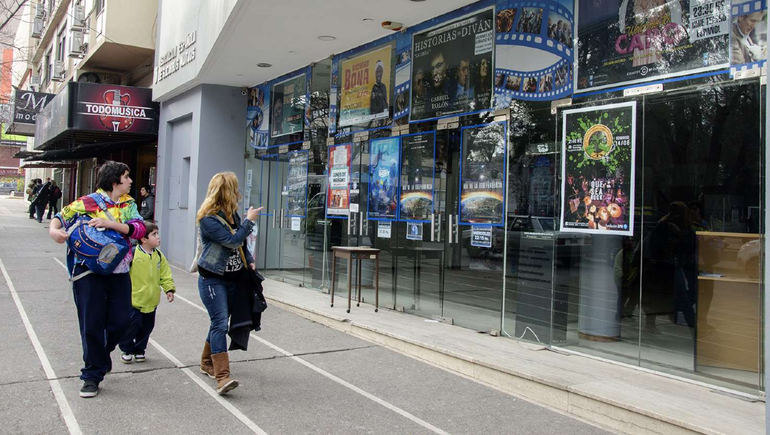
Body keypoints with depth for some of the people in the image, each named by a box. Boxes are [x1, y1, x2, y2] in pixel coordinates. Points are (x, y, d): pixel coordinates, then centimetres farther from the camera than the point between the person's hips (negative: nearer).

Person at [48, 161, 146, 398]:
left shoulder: (129, 204, 8)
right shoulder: (87, 203, -2)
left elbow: (139, 229, -7)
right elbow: (61, 216, 6)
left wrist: (110, 224, -20)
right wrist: (54, 230, -16)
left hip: (119, 272, 4)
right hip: (89, 271, -3)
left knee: (121, 321, 3)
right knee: (92, 324, 1)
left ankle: (99, 354, 34)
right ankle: (92, 374, 17)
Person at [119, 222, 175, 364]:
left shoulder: (159, 256, 2)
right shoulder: (132, 253, -14)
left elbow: (165, 275, 7)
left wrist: (169, 289, -3)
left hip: (151, 301, 5)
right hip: (134, 299, -5)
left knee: (147, 326, 13)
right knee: (132, 325, -2)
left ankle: (139, 350, 31)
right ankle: (127, 350, 19)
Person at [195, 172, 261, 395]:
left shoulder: (233, 214, 8)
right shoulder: (208, 219, -18)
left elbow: (242, 244, 19)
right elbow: (233, 240, -25)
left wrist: (249, 261, 6)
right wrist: (249, 221, -15)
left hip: (233, 278, 8)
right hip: (212, 279, -8)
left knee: (219, 322, 16)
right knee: (220, 323, -16)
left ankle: (207, 363, 33)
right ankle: (222, 377, -20)